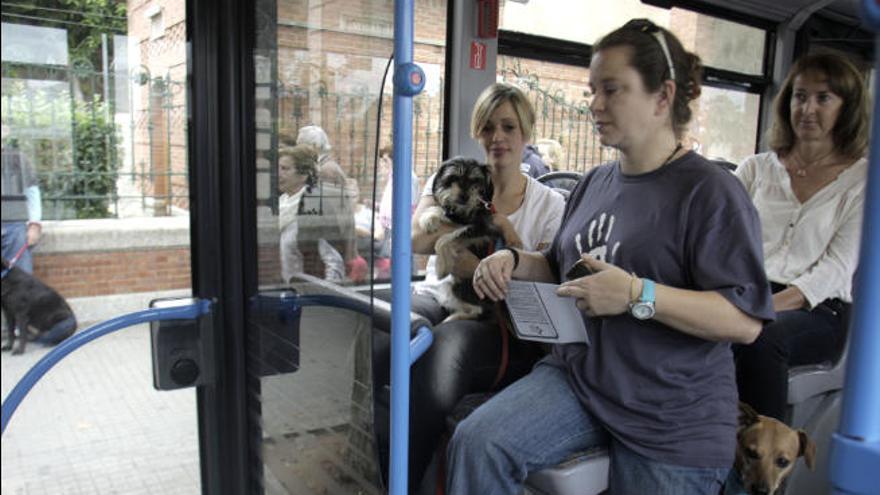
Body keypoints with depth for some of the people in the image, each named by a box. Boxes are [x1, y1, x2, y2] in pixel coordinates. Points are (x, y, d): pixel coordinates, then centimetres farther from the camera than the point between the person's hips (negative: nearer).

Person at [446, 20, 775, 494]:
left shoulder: (710, 191, -12)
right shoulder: (594, 183, 9)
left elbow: (746, 321, -17)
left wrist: (639, 296, -27)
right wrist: (514, 262, 1)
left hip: (673, 423, -5)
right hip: (576, 377, 5)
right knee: (475, 443, -18)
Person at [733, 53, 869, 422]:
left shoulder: (862, 180, 8)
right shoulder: (756, 168, 15)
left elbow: (836, 267, -3)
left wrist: (770, 305, -19)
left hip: (816, 309, -1)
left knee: (762, 337, -36)